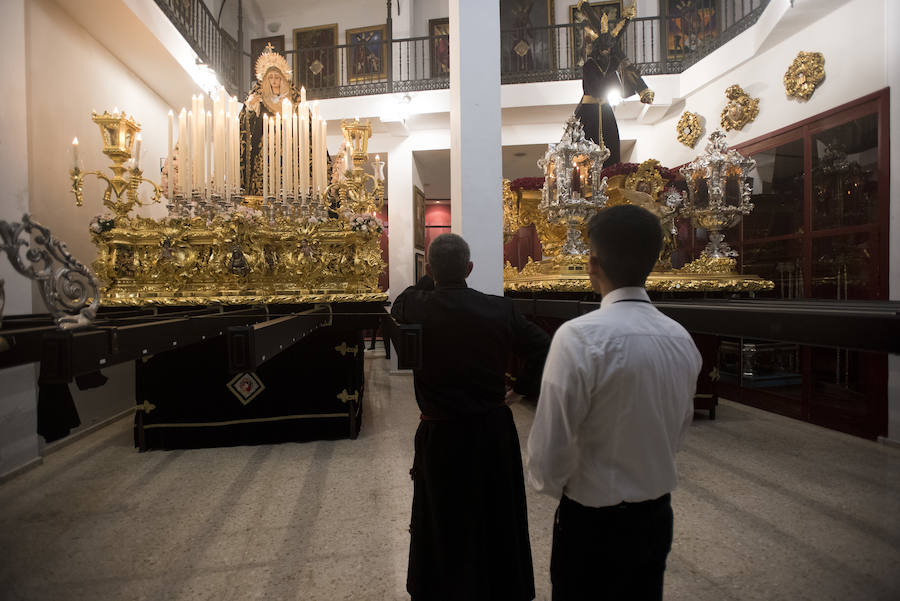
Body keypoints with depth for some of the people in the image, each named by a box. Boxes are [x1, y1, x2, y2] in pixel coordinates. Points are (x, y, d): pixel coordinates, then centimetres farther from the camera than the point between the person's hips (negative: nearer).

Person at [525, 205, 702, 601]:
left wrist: (551, 484, -1)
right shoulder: (682, 339, -5)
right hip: (657, 516, 6)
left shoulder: (579, 337, -26)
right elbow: (679, 431, 8)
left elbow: (549, 458, -22)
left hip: (592, 524, -5)